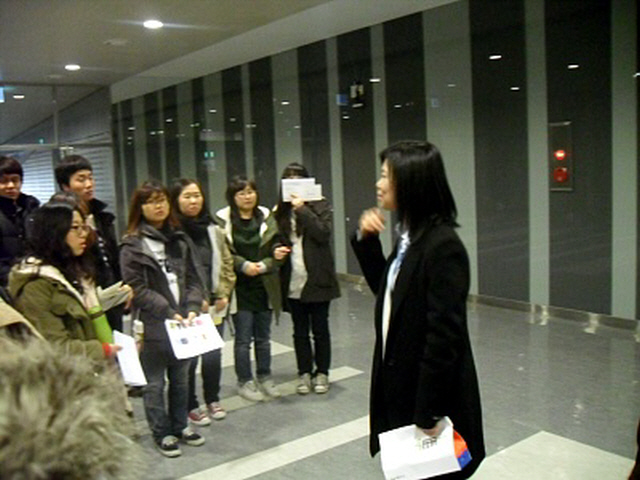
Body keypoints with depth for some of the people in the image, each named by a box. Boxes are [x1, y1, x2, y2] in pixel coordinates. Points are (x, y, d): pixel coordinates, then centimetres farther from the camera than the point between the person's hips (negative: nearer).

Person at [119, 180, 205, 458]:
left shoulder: (179, 239, 9)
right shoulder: (132, 245, -6)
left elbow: (192, 279, 8)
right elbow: (137, 289, -12)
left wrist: (192, 309, -8)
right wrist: (169, 313, -17)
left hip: (182, 323, 5)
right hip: (153, 326, -5)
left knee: (180, 379, 16)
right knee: (154, 383, 7)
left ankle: (180, 426, 32)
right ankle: (161, 433, 22)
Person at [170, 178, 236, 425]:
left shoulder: (213, 229, 9)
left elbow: (226, 263, 12)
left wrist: (223, 294, 2)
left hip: (214, 306, 5)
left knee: (213, 356, 11)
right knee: (188, 357, 2)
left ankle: (213, 400, 32)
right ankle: (191, 406, 22)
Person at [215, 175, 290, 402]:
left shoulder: (266, 217, 5)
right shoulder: (223, 220, -7)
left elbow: (276, 246, 5)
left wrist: (263, 266, -12)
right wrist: (244, 265, -20)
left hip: (264, 285, 4)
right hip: (239, 287, -3)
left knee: (263, 336, 14)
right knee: (243, 338, 4)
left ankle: (264, 377, 28)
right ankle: (244, 381, 18)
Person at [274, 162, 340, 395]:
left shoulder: (321, 206, -3)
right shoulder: (280, 211, 4)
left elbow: (323, 233, -17)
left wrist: (302, 209, -20)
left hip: (316, 280, -2)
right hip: (292, 282, 2)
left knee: (320, 329, 9)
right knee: (300, 331, 12)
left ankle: (321, 373, 23)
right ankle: (304, 373, 25)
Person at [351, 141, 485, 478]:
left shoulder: (443, 245, -22)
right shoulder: (407, 236, 5)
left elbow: (444, 336, -23)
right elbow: (384, 289, 19)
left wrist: (428, 413, -20)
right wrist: (366, 241, 5)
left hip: (428, 390, -8)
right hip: (399, 383, 8)